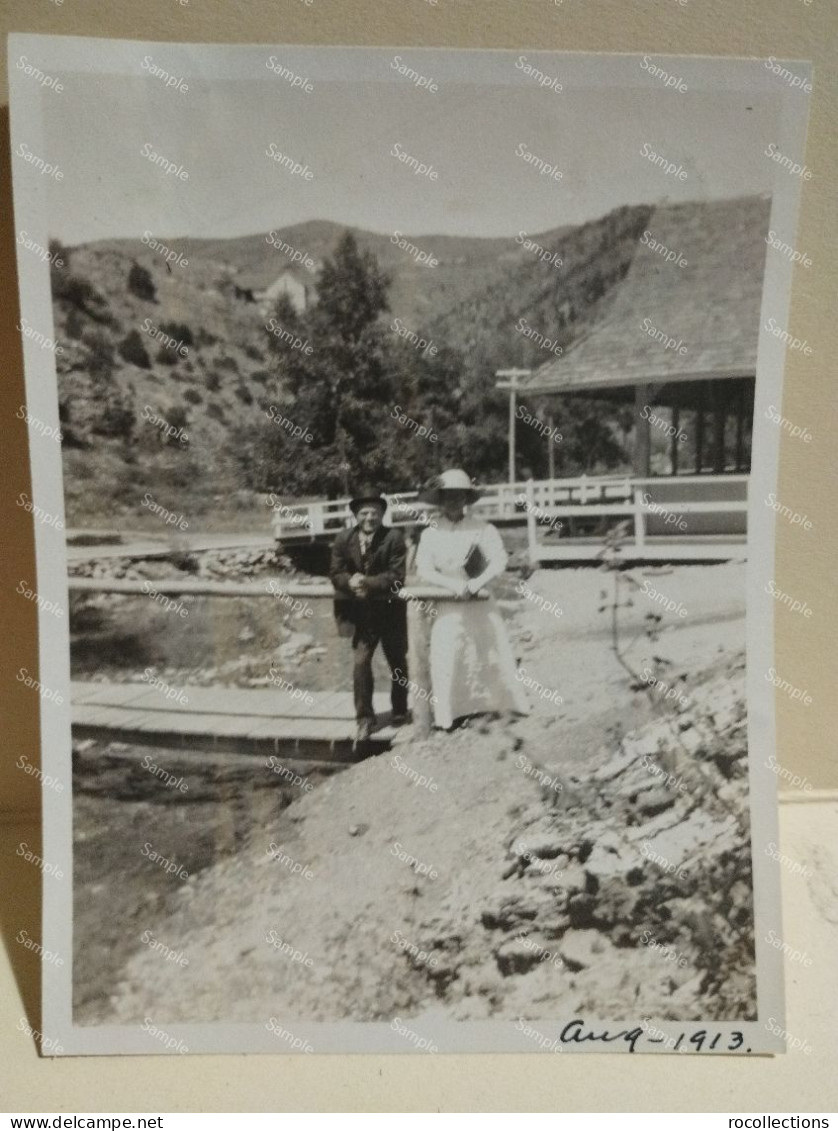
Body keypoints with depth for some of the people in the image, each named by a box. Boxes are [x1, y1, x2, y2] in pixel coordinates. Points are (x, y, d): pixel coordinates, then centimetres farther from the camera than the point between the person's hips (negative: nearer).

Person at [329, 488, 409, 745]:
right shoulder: (344, 539, -3)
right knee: (360, 662, -7)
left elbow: (397, 576, -16)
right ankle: (365, 718, 4)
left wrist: (368, 583, -25)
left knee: (397, 663, 13)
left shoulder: (394, 538, -13)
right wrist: (351, 582, -23)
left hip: (390, 610, -1)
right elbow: (336, 572, -2)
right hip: (362, 613, 2)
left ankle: (400, 712, 31)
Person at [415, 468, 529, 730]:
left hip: (481, 603, 0)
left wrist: (475, 584, -23)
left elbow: (499, 560, -9)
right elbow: (424, 570, -6)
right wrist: (454, 585, -20)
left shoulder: (482, 528, -1)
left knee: (496, 654, 2)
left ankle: (514, 707, 14)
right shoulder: (431, 534, 2)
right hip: (449, 607, 0)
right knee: (446, 659, -4)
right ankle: (447, 718, 5)